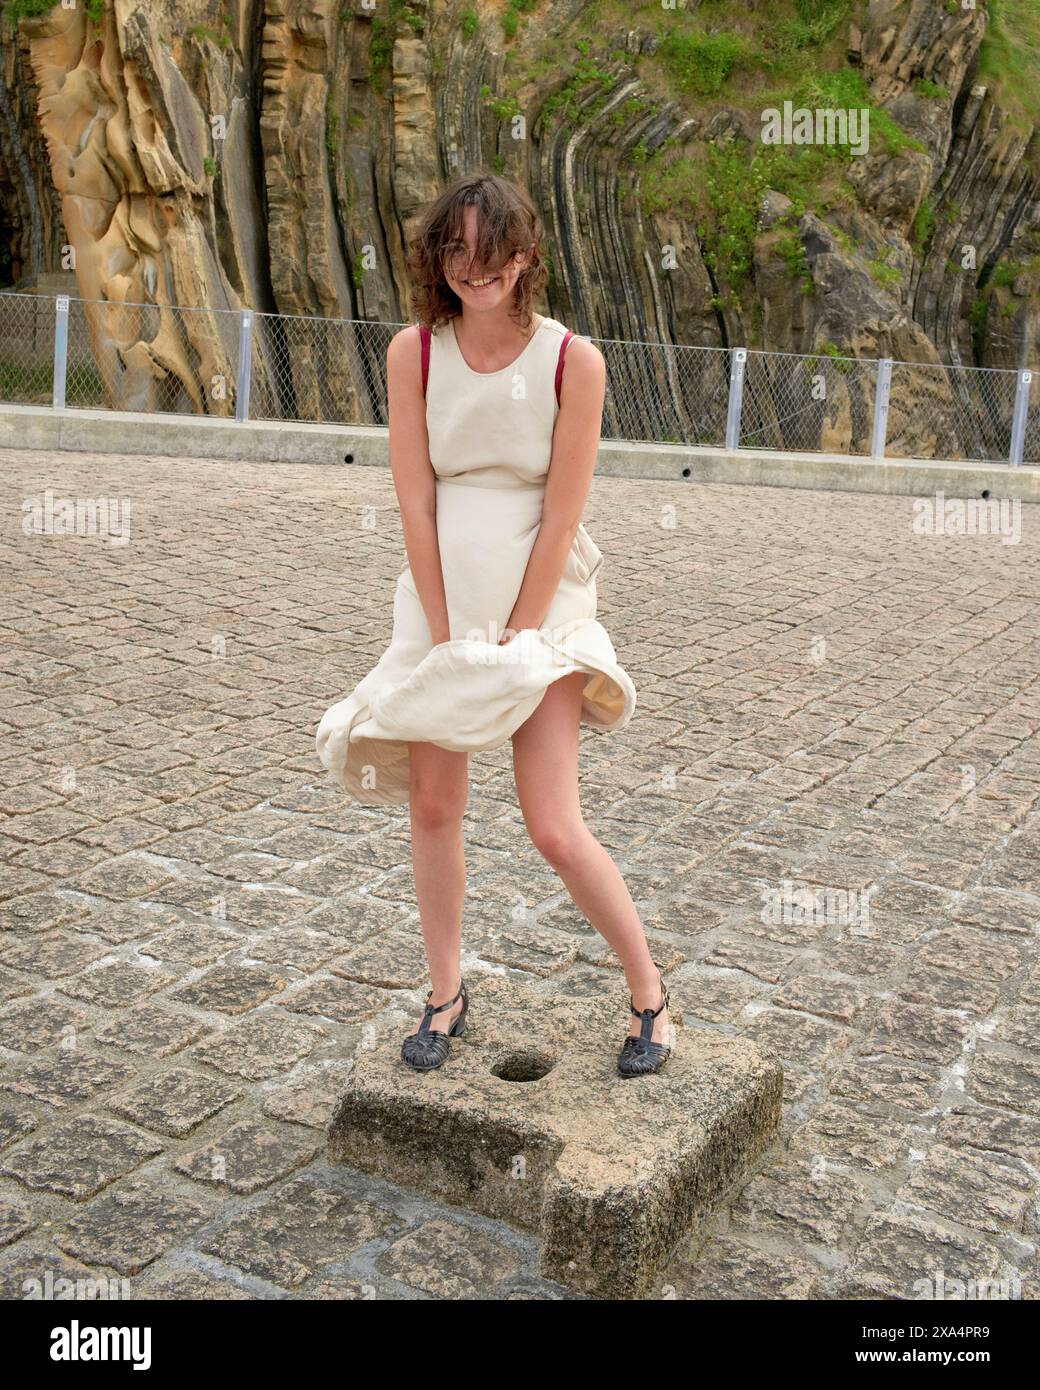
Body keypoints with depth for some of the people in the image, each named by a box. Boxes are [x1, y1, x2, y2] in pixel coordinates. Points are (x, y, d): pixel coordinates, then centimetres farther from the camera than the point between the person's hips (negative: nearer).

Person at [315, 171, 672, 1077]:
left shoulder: (572, 360, -10)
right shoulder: (414, 353, -2)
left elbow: (561, 517, -11)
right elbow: (416, 505, -5)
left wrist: (512, 638, -11)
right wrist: (447, 637, -8)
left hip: (540, 600, -3)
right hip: (441, 601, 3)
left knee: (554, 828, -6)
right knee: (433, 805, 7)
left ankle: (650, 992, 14)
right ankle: (446, 994, 24)